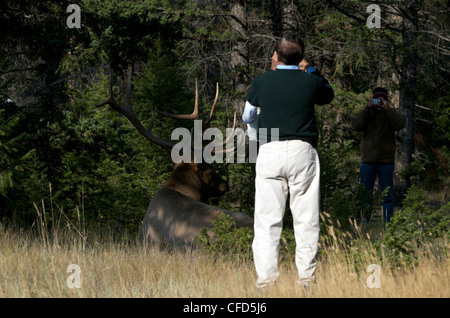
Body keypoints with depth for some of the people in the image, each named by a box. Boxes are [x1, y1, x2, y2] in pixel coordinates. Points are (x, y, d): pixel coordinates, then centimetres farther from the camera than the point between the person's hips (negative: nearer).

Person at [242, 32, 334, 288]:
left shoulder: (262, 82, 2)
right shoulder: (310, 82, -1)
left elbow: (247, 117, 19)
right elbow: (329, 95, 24)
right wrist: (310, 71, 26)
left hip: (269, 152, 0)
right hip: (302, 152, 0)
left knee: (267, 219, 1)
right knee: (306, 219, 5)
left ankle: (266, 277, -4)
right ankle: (307, 276, 5)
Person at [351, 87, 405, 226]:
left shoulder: (391, 113, 9)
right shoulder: (366, 114, 11)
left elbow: (400, 124, -11)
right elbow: (356, 126, -7)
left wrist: (387, 109, -15)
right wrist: (367, 109, -13)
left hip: (386, 161, -1)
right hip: (368, 160, 1)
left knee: (387, 195, -1)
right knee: (365, 194, 0)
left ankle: (388, 224, 1)